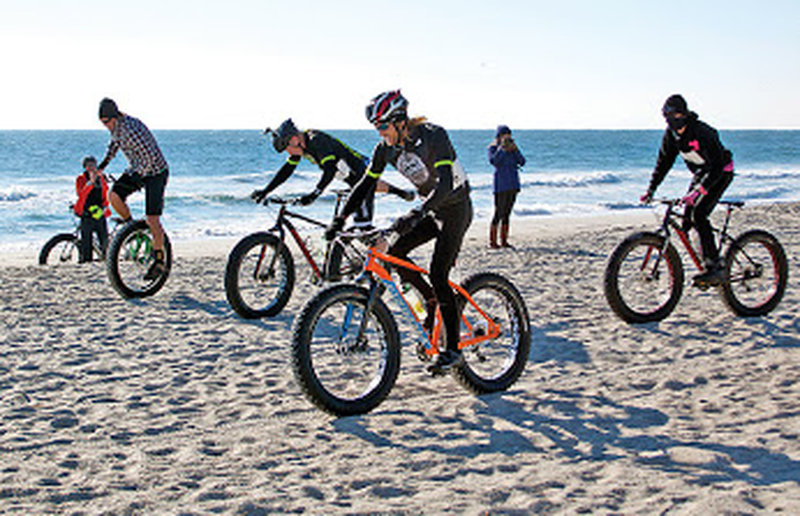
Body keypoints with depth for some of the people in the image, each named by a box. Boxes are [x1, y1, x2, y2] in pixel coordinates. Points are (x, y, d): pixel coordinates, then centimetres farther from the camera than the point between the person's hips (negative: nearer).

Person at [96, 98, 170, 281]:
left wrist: (137, 176, -33)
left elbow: (150, 157, -33)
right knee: (114, 196, -14)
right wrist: (102, 166, 19)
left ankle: (159, 261, 2)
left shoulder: (131, 129, -29)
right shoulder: (115, 127, -1)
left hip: (155, 172, -8)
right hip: (137, 170, 8)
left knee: (152, 220, -10)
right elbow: (114, 144, 21)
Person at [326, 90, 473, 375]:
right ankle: (432, 299, 15)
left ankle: (452, 349, -11)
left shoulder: (433, 136, -26)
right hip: (431, 210, 7)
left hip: (455, 207, -7)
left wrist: (416, 214, -48)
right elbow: (366, 183, -3)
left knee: (438, 274, -17)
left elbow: (445, 184, -35)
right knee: (394, 254, -9)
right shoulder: (386, 148, -5)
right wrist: (340, 218, -14)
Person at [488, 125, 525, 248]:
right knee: (498, 213, -9)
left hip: (513, 184, 6)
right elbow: (493, 161, -19)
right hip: (501, 185, -6)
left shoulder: (512, 149, 14)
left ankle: (504, 241, 12)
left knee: (507, 213, 8)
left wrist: (514, 149, -7)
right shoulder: (493, 148, -1)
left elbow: (522, 162, 4)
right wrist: (502, 147, -18)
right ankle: (492, 241, -5)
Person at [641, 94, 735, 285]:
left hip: (721, 173, -8)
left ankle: (714, 268, -22)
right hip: (700, 173, 8)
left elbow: (717, 167, -35)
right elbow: (663, 162, 0)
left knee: (698, 214, -23)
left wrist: (699, 191, -45)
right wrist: (651, 189, -9)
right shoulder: (671, 134, -8)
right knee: (687, 219, -3)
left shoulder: (702, 133, -31)